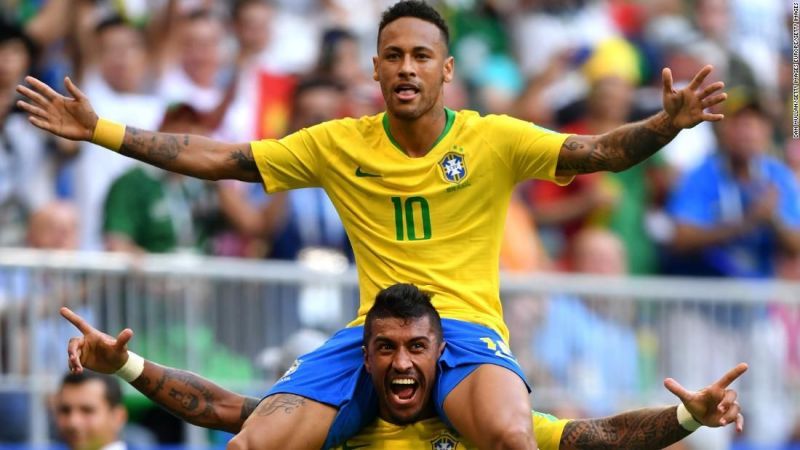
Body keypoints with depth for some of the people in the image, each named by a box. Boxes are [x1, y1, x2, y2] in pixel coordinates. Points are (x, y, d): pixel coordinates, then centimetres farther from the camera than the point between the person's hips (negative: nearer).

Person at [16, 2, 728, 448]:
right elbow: (219, 159, 10)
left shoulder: (494, 141, 2)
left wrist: (667, 124, -26)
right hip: (371, 334, 3)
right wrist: (99, 131, 6)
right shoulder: (339, 145, 7)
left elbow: (601, 152, -6)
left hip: (468, 330, -3)